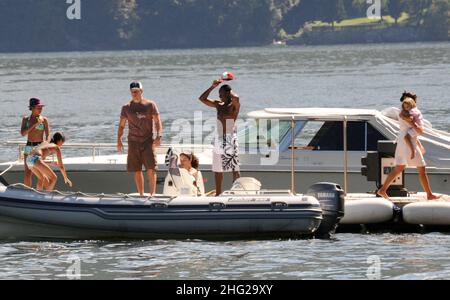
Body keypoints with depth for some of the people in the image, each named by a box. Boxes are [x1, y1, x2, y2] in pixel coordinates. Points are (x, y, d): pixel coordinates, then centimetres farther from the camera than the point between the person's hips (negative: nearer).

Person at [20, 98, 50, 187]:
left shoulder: (44, 120, 1)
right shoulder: (26, 119, 8)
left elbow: (48, 135, -4)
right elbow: (23, 133, -4)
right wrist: (34, 125, -13)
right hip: (29, 147, 3)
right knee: (27, 174, 0)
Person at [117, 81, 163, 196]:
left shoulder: (150, 105, 2)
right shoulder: (127, 108, 8)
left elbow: (157, 122, -1)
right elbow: (121, 125, 12)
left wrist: (158, 137, -14)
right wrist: (119, 140, 3)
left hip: (148, 141, -2)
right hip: (133, 142, 2)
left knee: (151, 169, -10)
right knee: (137, 171, 3)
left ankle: (152, 193, -7)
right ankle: (141, 194, 10)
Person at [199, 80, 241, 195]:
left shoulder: (234, 105, -5)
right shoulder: (218, 104, 12)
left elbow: (236, 98, -28)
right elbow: (202, 98, 12)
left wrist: (230, 91, -7)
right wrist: (212, 87, 5)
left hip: (231, 138, -6)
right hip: (219, 138, 6)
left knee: (235, 168, -7)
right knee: (217, 169, 9)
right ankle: (218, 193, 16)